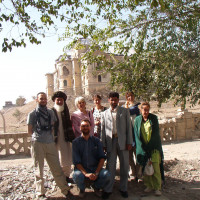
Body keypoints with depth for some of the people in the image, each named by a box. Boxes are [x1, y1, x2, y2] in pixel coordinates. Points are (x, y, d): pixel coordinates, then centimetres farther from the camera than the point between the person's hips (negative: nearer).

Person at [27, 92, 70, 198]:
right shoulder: (32, 114, 2)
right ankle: (40, 192, 21)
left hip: (50, 143, 3)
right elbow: (30, 131, 5)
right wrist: (38, 135, 9)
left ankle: (65, 189, 16)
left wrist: (49, 135, 8)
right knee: (39, 169, 7)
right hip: (38, 143, -2)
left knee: (56, 167, 6)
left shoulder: (51, 112, 11)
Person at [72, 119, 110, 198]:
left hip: (95, 168, 2)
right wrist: (86, 174, -23)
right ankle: (82, 189, 4)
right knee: (77, 175, -34)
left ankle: (97, 187, 9)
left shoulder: (96, 140, 5)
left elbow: (102, 157, -1)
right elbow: (76, 162, -8)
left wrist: (96, 172, -15)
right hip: (82, 168, -2)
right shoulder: (76, 142, -1)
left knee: (106, 174, -26)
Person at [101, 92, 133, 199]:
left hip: (122, 141, 0)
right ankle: (108, 189, 15)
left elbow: (128, 127, 4)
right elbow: (103, 130, 10)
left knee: (124, 166, 7)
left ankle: (123, 188, 21)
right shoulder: (104, 113, 12)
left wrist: (129, 142, -2)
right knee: (110, 166, 3)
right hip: (110, 142, 0)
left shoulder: (125, 111, 8)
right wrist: (103, 144, 4)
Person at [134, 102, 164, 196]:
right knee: (145, 167, 1)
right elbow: (136, 135, 2)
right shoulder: (137, 119, 4)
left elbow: (156, 133, -2)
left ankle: (157, 188, 4)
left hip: (154, 147, -1)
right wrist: (142, 148, -6)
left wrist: (149, 147, -8)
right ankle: (149, 186, 16)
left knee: (156, 167, -6)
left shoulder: (154, 118, 1)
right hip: (143, 147, 2)